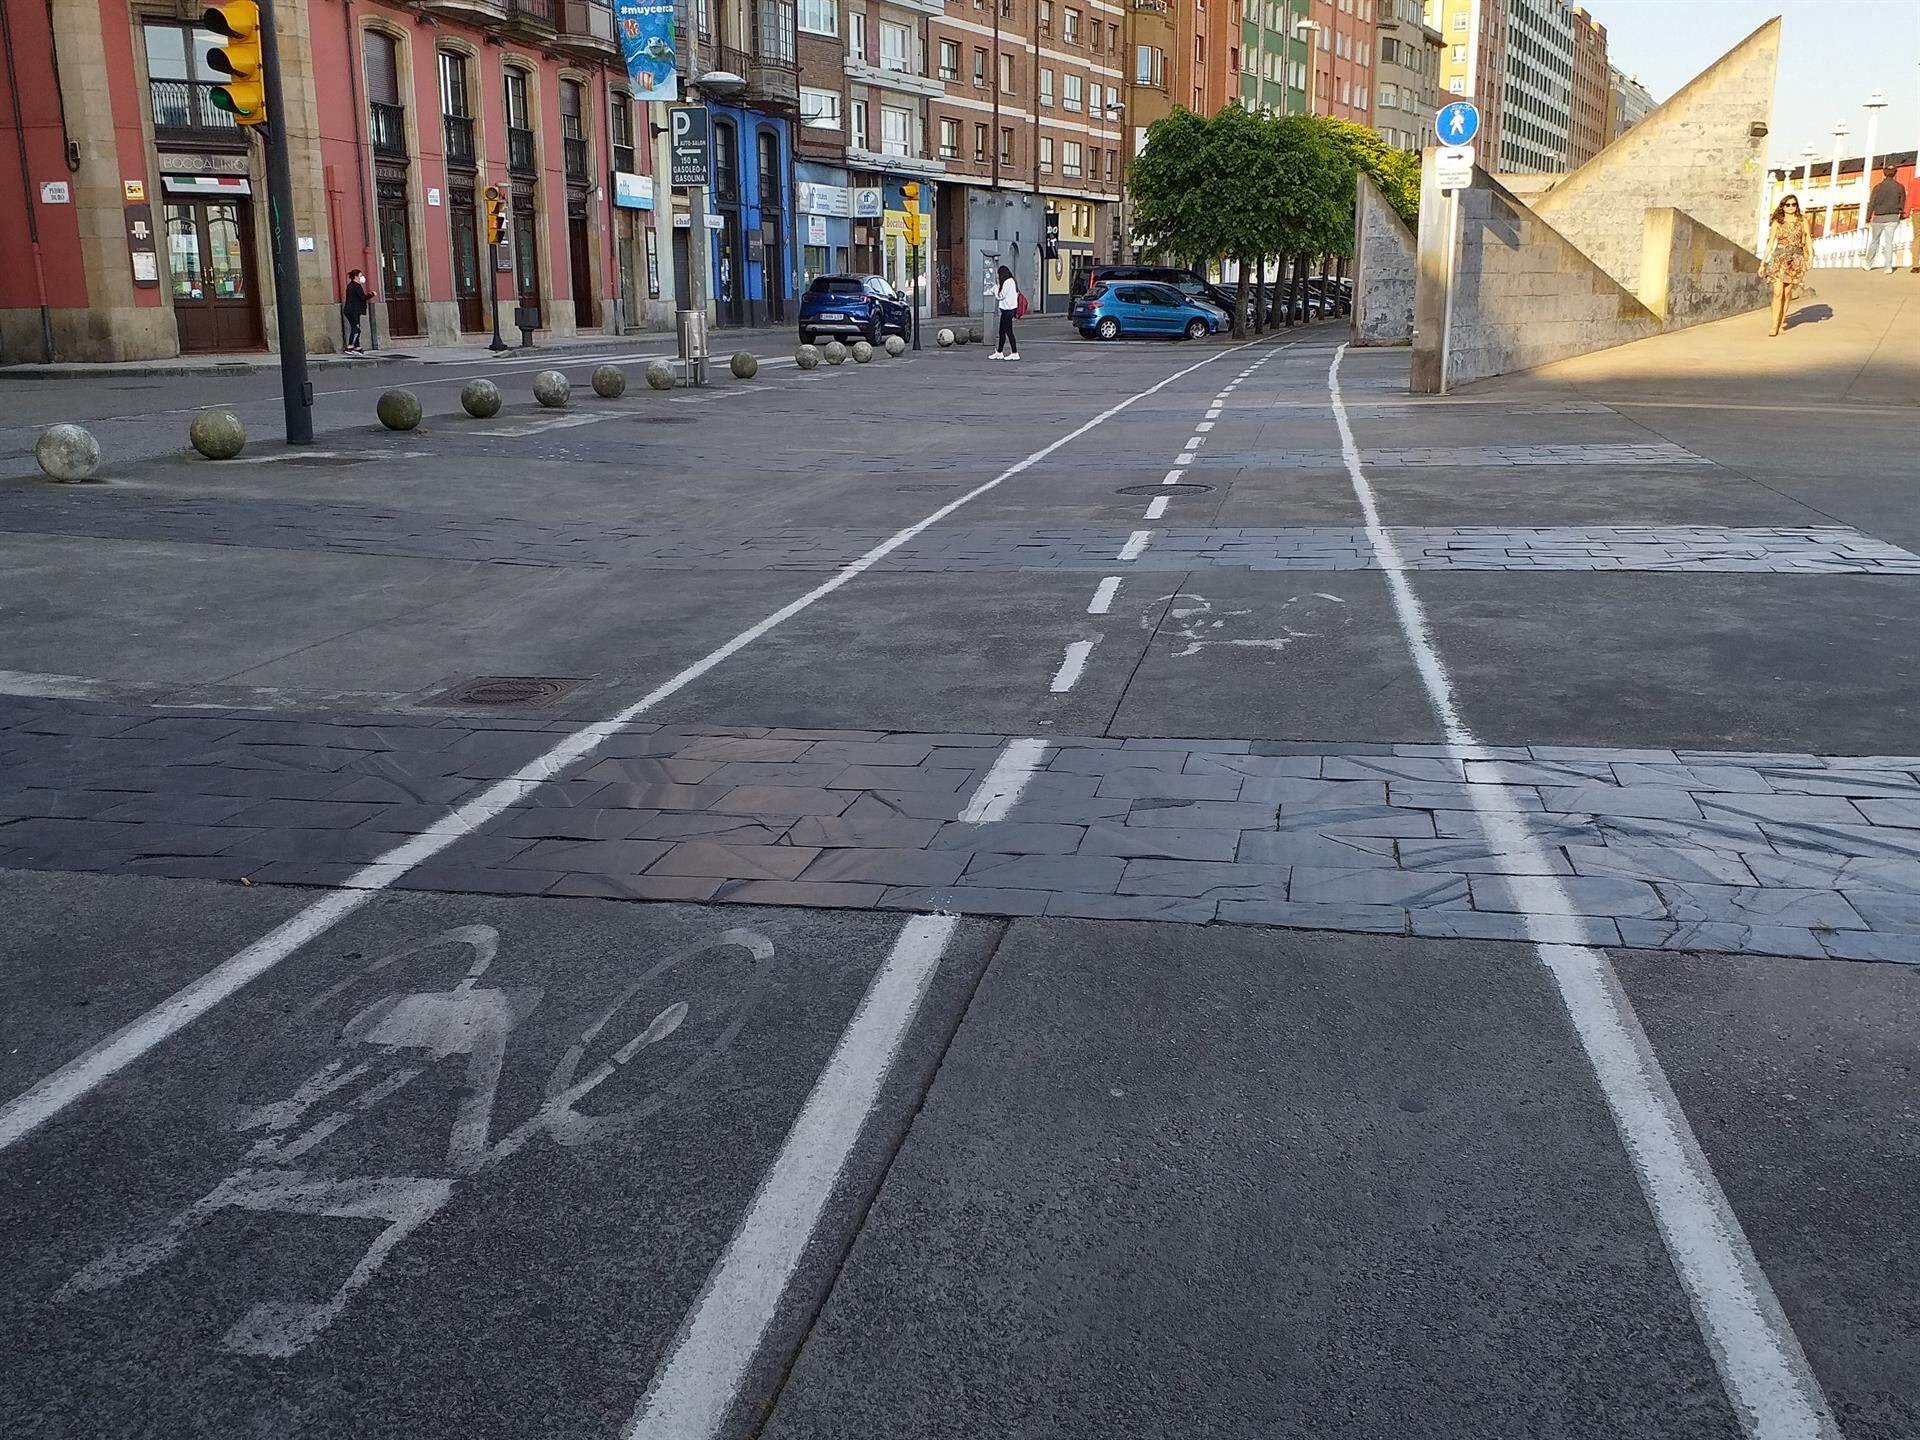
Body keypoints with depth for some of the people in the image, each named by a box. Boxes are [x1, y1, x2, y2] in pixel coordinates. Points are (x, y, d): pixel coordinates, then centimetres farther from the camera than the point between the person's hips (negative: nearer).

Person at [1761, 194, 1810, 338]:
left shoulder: (1802, 220, 8)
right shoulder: (1777, 222, 6)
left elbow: (1808, 239, 7)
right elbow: (1770, 243, 8)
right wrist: (1763, 263, 4)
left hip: (1795, 259, 1)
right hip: (1779, 258, -1)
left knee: (1787, 292, 3)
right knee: (1778, 293, -11)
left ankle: (1782, 321, 19)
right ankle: (1774, 326, -13)